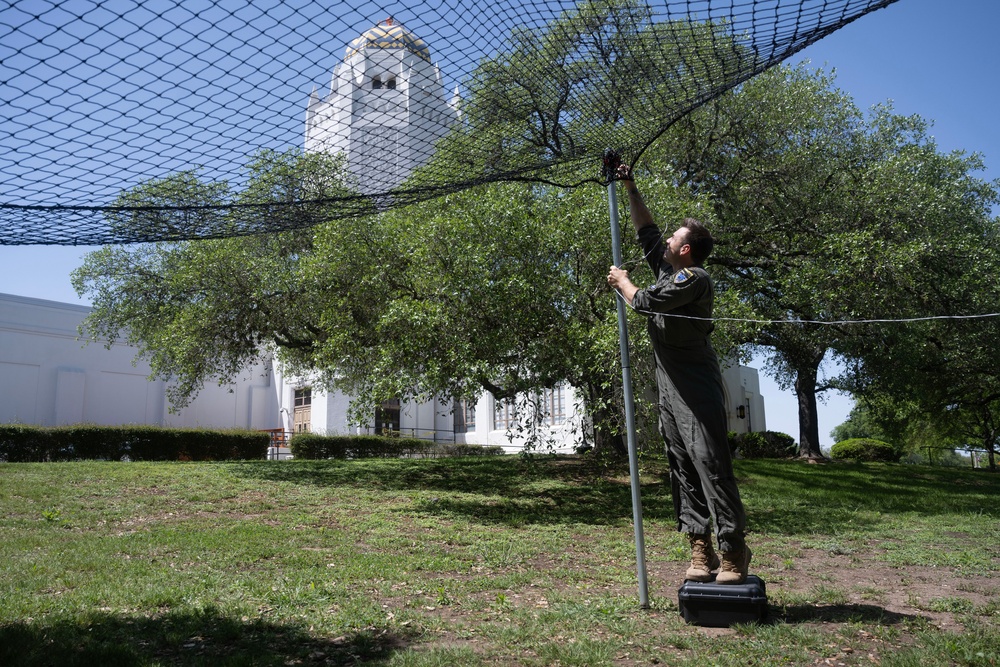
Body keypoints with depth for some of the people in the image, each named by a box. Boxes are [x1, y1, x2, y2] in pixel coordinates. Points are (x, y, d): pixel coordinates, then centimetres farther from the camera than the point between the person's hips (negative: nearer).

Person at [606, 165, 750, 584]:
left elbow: (647, 302, -17)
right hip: (668, 387, 9)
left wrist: (622, 282, 2)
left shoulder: (695, 277, -10)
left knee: (711, 465, -10)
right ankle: (700, 550, 9)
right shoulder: (667, 268, 17)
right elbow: (646, 230, 28)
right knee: (681, 469, 6)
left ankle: (733, 552, -6)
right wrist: (629, 188, 25)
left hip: (696, 388, -9)